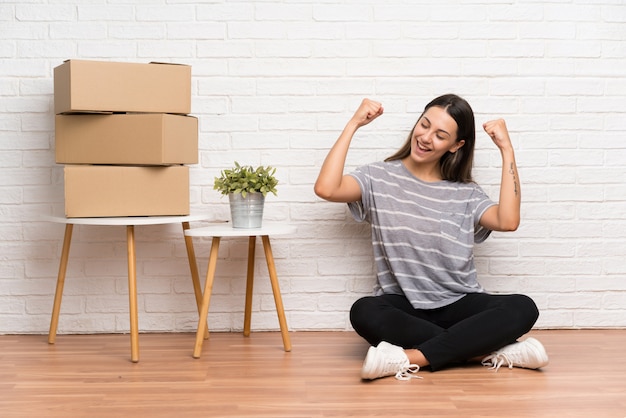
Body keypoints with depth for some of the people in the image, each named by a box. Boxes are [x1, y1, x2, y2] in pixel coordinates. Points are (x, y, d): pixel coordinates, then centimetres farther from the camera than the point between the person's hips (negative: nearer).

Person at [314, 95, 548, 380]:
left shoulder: (466, 194, 7)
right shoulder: (380, 178, 4)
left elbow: (508, 221, -13)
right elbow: (326, 189, -15)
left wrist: (506, 150, -9)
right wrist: (354, 124, -8)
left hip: (458, 306, 2)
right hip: (402, 308, -1)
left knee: (522, 308, -27)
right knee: (364, 312, -36)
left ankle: (410, 358, -32)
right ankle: (493, 351, -29)